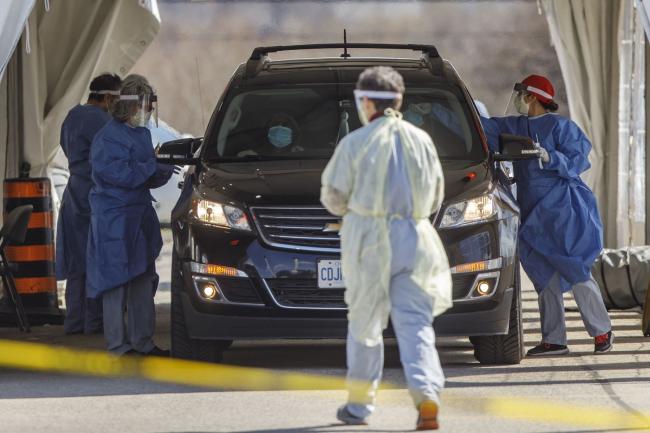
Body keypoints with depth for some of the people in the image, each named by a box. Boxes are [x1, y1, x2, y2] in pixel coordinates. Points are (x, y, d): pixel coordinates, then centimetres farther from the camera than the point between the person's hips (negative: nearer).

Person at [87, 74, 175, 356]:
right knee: (117, 282, -5)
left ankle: (143, 341, 20)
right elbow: (120, 174, -24)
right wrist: (153, 167, -16)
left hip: (140, 217, 9)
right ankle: (118, 345, -1)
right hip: (114, 219, -9)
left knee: (143, 280, 12)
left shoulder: (141, 134, 14)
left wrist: (164, 169, -2)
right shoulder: (109, 137, -15)